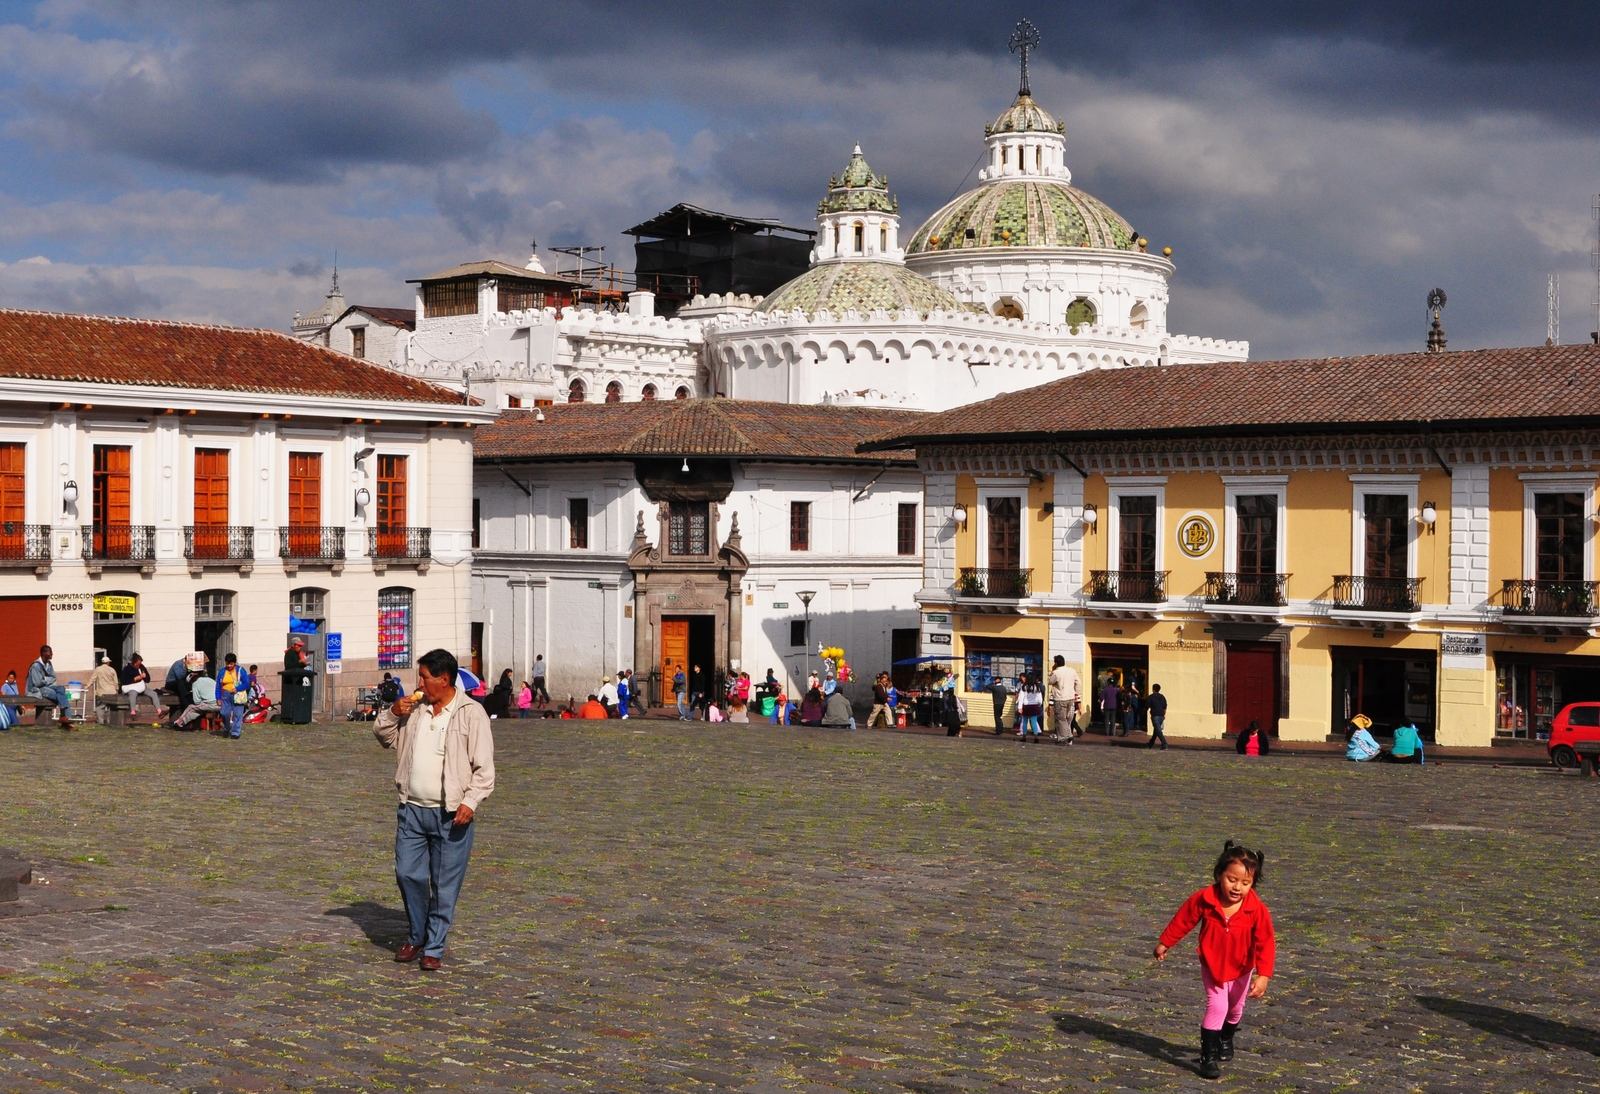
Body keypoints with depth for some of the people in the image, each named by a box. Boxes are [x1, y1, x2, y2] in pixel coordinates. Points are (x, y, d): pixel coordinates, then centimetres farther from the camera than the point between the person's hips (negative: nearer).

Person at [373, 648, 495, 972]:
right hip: (412, 809, 5)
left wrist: (471, 802, -18)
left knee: (445, 885, 2)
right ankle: (415, 938, 27)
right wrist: (393, 713, 1)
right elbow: (383, 736, 21)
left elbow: (484, 767, -7)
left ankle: (434, 949, 12)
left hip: (451, 814, -5)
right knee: (408, 875, 8)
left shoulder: (471, 714, -6)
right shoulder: (414, 709, 9)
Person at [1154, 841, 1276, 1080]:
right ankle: (1208, 1056, -4)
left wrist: (1263, 975, -36)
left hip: (1241, 970, 2)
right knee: (1216, 1007, -14)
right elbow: (1183, 921, -9)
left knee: (1235, 1008, 21)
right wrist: (1164, 943, 2)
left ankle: (1226, 1040, 50)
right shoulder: (1204, 899, -26)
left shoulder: (1257, 910, -28)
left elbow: (1266, 943, -26)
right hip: (1212, 966, -2)